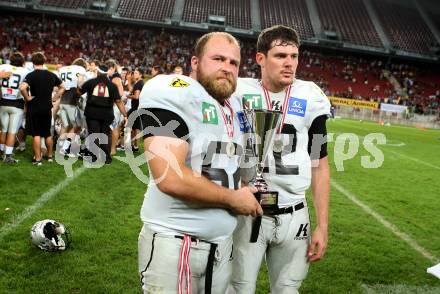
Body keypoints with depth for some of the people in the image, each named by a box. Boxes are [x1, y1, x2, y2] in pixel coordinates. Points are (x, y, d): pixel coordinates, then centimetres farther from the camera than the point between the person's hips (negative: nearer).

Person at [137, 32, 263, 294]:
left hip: (222, 243, 8)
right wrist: (233, 198, -12)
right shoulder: (172, 93, -15)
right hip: (175, 242, -7)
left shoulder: (232, 109, 11)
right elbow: (171, 178, -24)